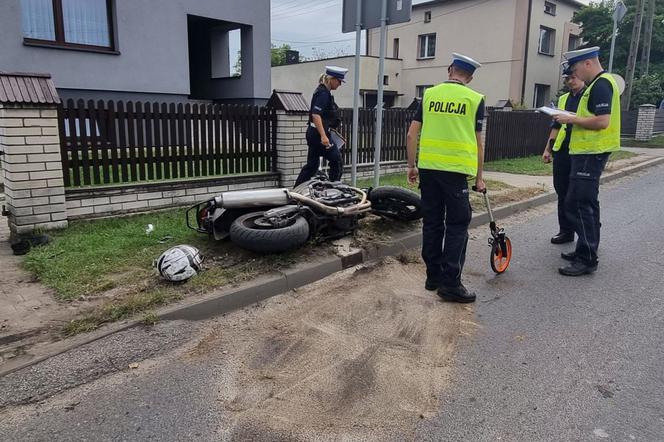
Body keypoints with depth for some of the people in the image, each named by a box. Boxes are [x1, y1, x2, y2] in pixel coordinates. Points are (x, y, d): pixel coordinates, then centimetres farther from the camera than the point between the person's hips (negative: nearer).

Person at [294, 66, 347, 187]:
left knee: (312, 165, 13)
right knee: (336, 161, -3)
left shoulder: (324, 92, 17)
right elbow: (315, 115, -24)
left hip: (314, 134, 10)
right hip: (319, 134, -10)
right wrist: (323, 136, -30)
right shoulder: (323, 93, -13)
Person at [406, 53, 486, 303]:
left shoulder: (429, 94, 7)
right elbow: (478, 143, 4)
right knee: (457, 225, 4)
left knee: (432, 222, 12)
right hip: (455, 170, -3)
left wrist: (411, 166, 13)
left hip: (428, 167, 3)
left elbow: (412, 134, 4)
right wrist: (479, 177, 13)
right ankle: (450, 283, 3)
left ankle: (433, 276, 21)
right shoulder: (474, 99, 1)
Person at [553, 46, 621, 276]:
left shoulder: (601, 85, -15)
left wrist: (572, 119, -15)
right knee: (587, 204, 17)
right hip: (590, 153, 11)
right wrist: (573, 119, 9)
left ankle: (586, 260, -6)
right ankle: (586, 251, 28)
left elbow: (602, 121, -24)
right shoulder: (599, 84, 17)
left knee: (577, 204, -11)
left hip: (590, 154, -11)